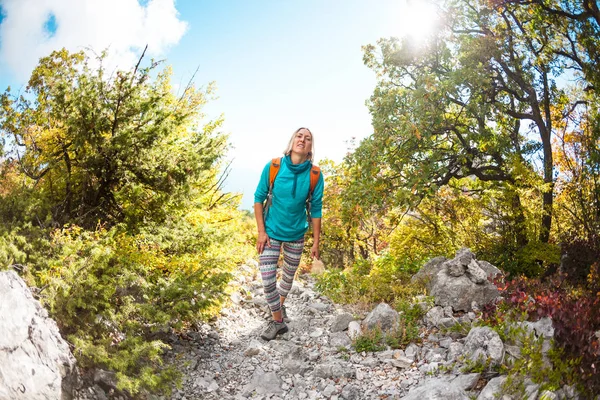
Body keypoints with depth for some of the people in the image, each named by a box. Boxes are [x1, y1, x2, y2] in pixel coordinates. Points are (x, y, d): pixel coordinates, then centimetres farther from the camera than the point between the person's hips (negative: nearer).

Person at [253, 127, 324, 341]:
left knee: (288, 276, 18)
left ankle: (280, 306, 47)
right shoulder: (273, 167, -16)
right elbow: (259, 198, -6)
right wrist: (261, 232, -9)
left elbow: (315, 209, -6)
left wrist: (316, 242, -3)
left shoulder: (315, 175, -14)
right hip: (271, 232, -1)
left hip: (296, 235, 2)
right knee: (267, 280, -5)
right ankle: (278, 321, 18)